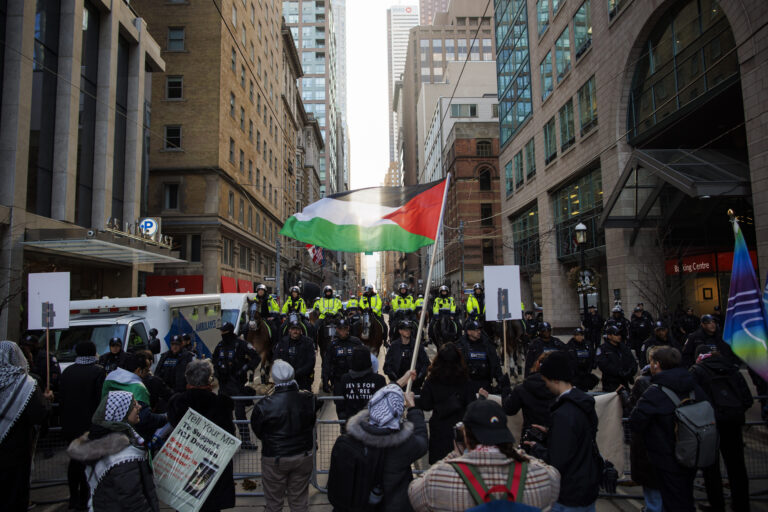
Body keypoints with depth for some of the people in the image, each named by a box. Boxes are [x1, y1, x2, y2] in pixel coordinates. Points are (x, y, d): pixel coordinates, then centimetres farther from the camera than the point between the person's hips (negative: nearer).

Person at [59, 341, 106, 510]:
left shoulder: (67, 371, 4)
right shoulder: (98, 371, -14)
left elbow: (61, 399, 8)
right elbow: (101, 400, -14)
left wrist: (65, 419, 17)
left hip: (70, 425, 5)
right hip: (90, 425, -5)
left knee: (75, 459, 17)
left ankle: (74, 498, 26)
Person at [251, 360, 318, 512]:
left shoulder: (264, 406, -23)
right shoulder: (308, 399, -14)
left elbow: (257, 432, -5)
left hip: (275, 459, -2)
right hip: (303, 457, 3)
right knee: (299, 500, 19)